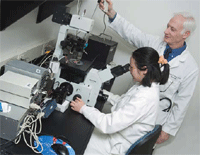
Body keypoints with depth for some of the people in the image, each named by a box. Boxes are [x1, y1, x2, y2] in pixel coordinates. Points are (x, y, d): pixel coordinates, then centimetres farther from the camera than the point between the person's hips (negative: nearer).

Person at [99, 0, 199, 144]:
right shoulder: (154, 43, -5)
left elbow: (182, 104, -11)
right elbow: (131, 32, -6)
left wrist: (168, 130, -7)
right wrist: (111, 13, -22)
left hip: (153, 121, -4)